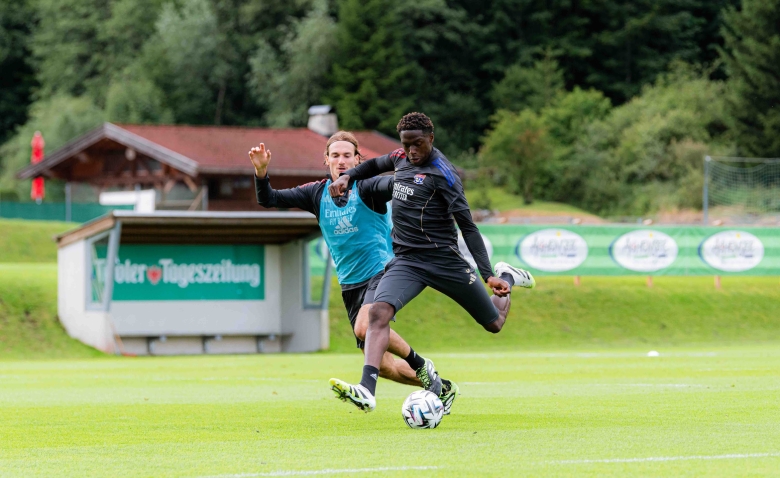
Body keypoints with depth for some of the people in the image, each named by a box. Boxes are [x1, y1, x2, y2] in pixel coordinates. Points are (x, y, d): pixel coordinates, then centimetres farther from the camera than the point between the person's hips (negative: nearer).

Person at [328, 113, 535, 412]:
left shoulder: (442, 173, -14)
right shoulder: (402, 158, 7)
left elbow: (467, 226, -16)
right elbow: (376, 165, 31)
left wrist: (488, 275, -23)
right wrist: (347, 176, 11)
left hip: (444, 261, -5)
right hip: (406, 261, 5)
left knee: (494, 324, 10)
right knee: (378, 311, -25)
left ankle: (506, 278, 43)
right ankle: (367, 390, -37)